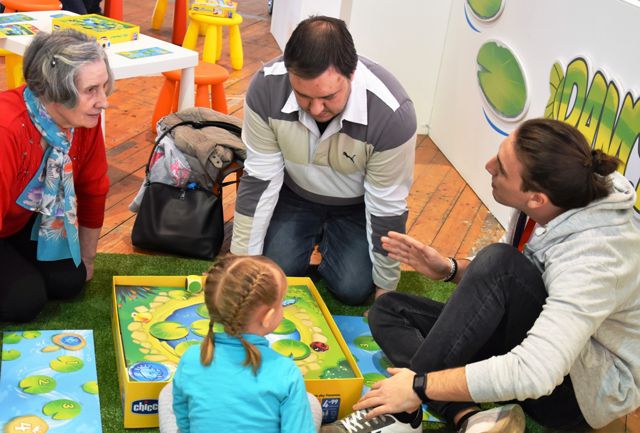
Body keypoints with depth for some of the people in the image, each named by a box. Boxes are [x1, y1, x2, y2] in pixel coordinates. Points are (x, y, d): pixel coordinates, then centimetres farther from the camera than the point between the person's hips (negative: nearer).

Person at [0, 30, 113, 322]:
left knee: (69, 281, -7)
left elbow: (92, 189, -4)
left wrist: (86, 258, 7)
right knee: (25, 299, -20)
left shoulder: (85, 118, -19)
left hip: (24, 220, 6)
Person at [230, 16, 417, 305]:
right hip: (296, 193, 2)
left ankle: (330, 237, 19)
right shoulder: (267, 87, -29)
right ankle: (314, 234, 19)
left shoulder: (393, 115, -36)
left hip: (356, 205, -1)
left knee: (353, 289, -13)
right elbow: (259, 180, -18)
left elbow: (387, 208, -24)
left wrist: (386, 288, -12)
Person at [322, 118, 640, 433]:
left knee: (499, 262, -33)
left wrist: (420, 385, -33)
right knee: (388, 310, 1)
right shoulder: (545, 205, -8)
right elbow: (506, 284, 10)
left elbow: (533, 375, -39)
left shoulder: (596, 254, -31)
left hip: (585, 392, -8)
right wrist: (451, 270, -9)